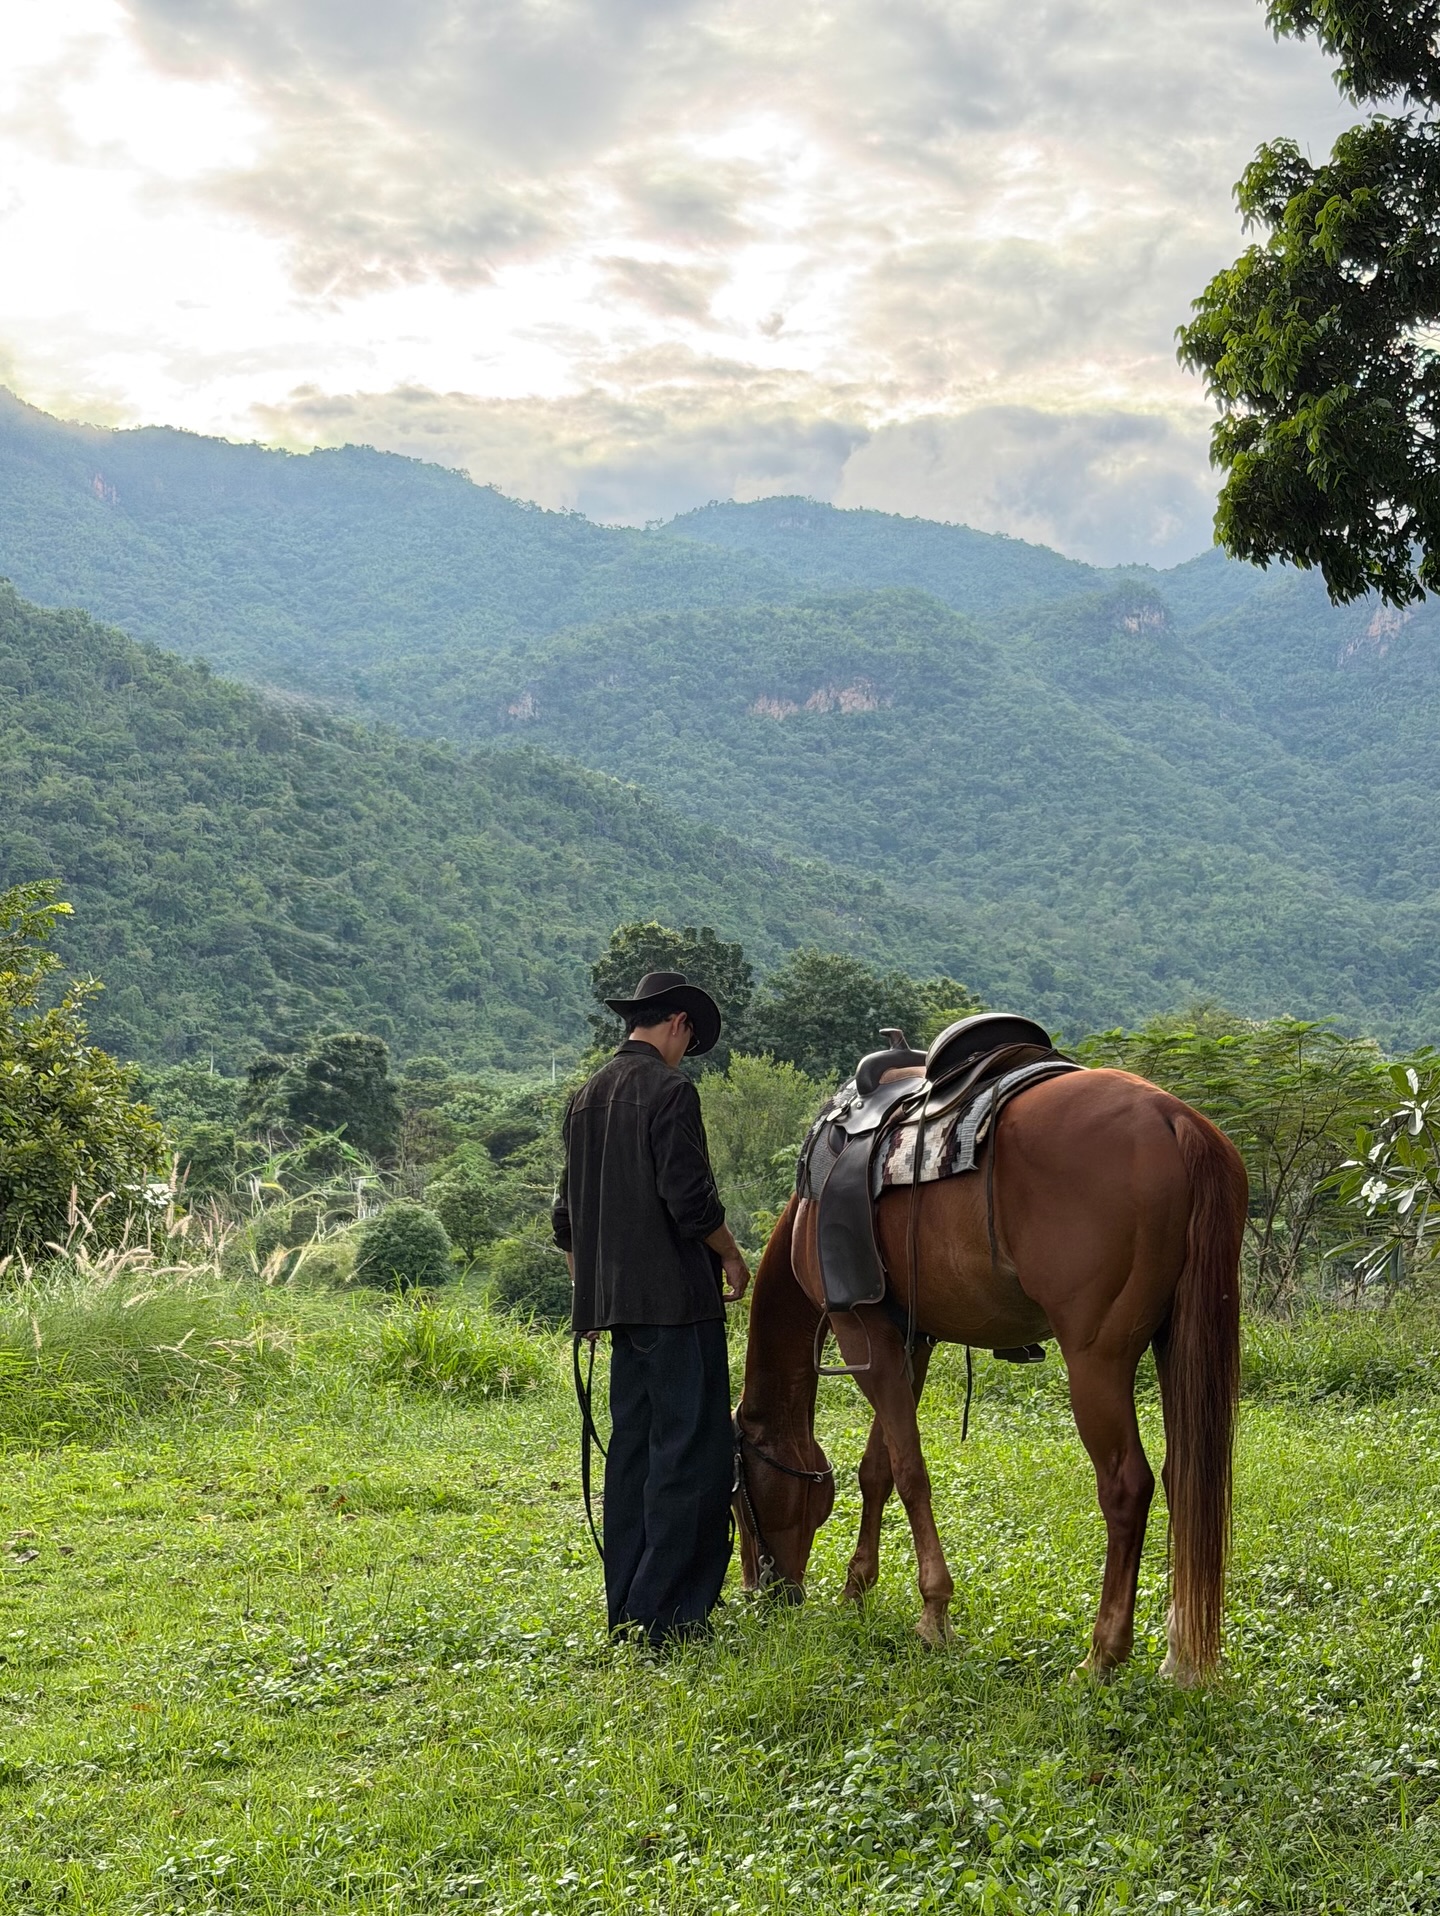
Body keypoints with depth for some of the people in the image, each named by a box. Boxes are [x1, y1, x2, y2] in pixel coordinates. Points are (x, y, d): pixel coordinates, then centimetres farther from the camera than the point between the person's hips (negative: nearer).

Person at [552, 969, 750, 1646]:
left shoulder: (586, 1096, 14)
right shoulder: (669, 1090, -11)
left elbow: (566, 1212, 18)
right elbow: (691, 1201, -17)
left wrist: (587, 1289, 24)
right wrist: (732, 1259, -1)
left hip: (615, 1297, 9)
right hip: (674, 1294, -9)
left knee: (632, 1450, 14)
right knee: (692, 1452, -4)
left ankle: (627, 1606, 18)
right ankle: (663, 1612, -5)